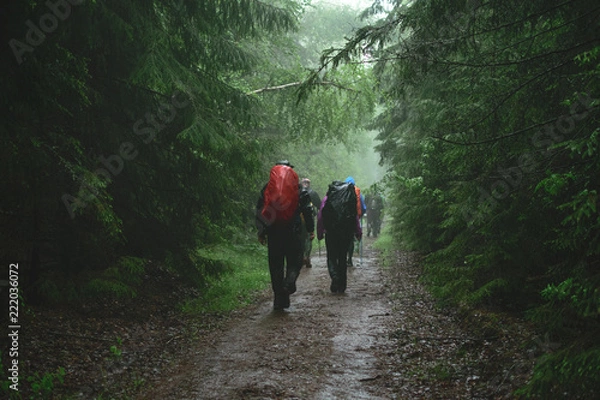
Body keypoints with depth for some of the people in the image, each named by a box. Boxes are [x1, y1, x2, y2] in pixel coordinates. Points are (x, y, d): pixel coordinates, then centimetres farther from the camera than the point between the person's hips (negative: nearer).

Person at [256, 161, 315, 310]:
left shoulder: (267, 188, 7)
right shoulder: (298, 188, 1)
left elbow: (260, 211, 7)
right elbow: (307, 210, 0)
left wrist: (261, 233, 12)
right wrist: (310, 229, 6)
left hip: (273, 232, 2)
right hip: (293, 232, -2)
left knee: (276, 266, 8)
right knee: (294, 261, 9)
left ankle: (279, 300, 9)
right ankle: (289, 283, -19)